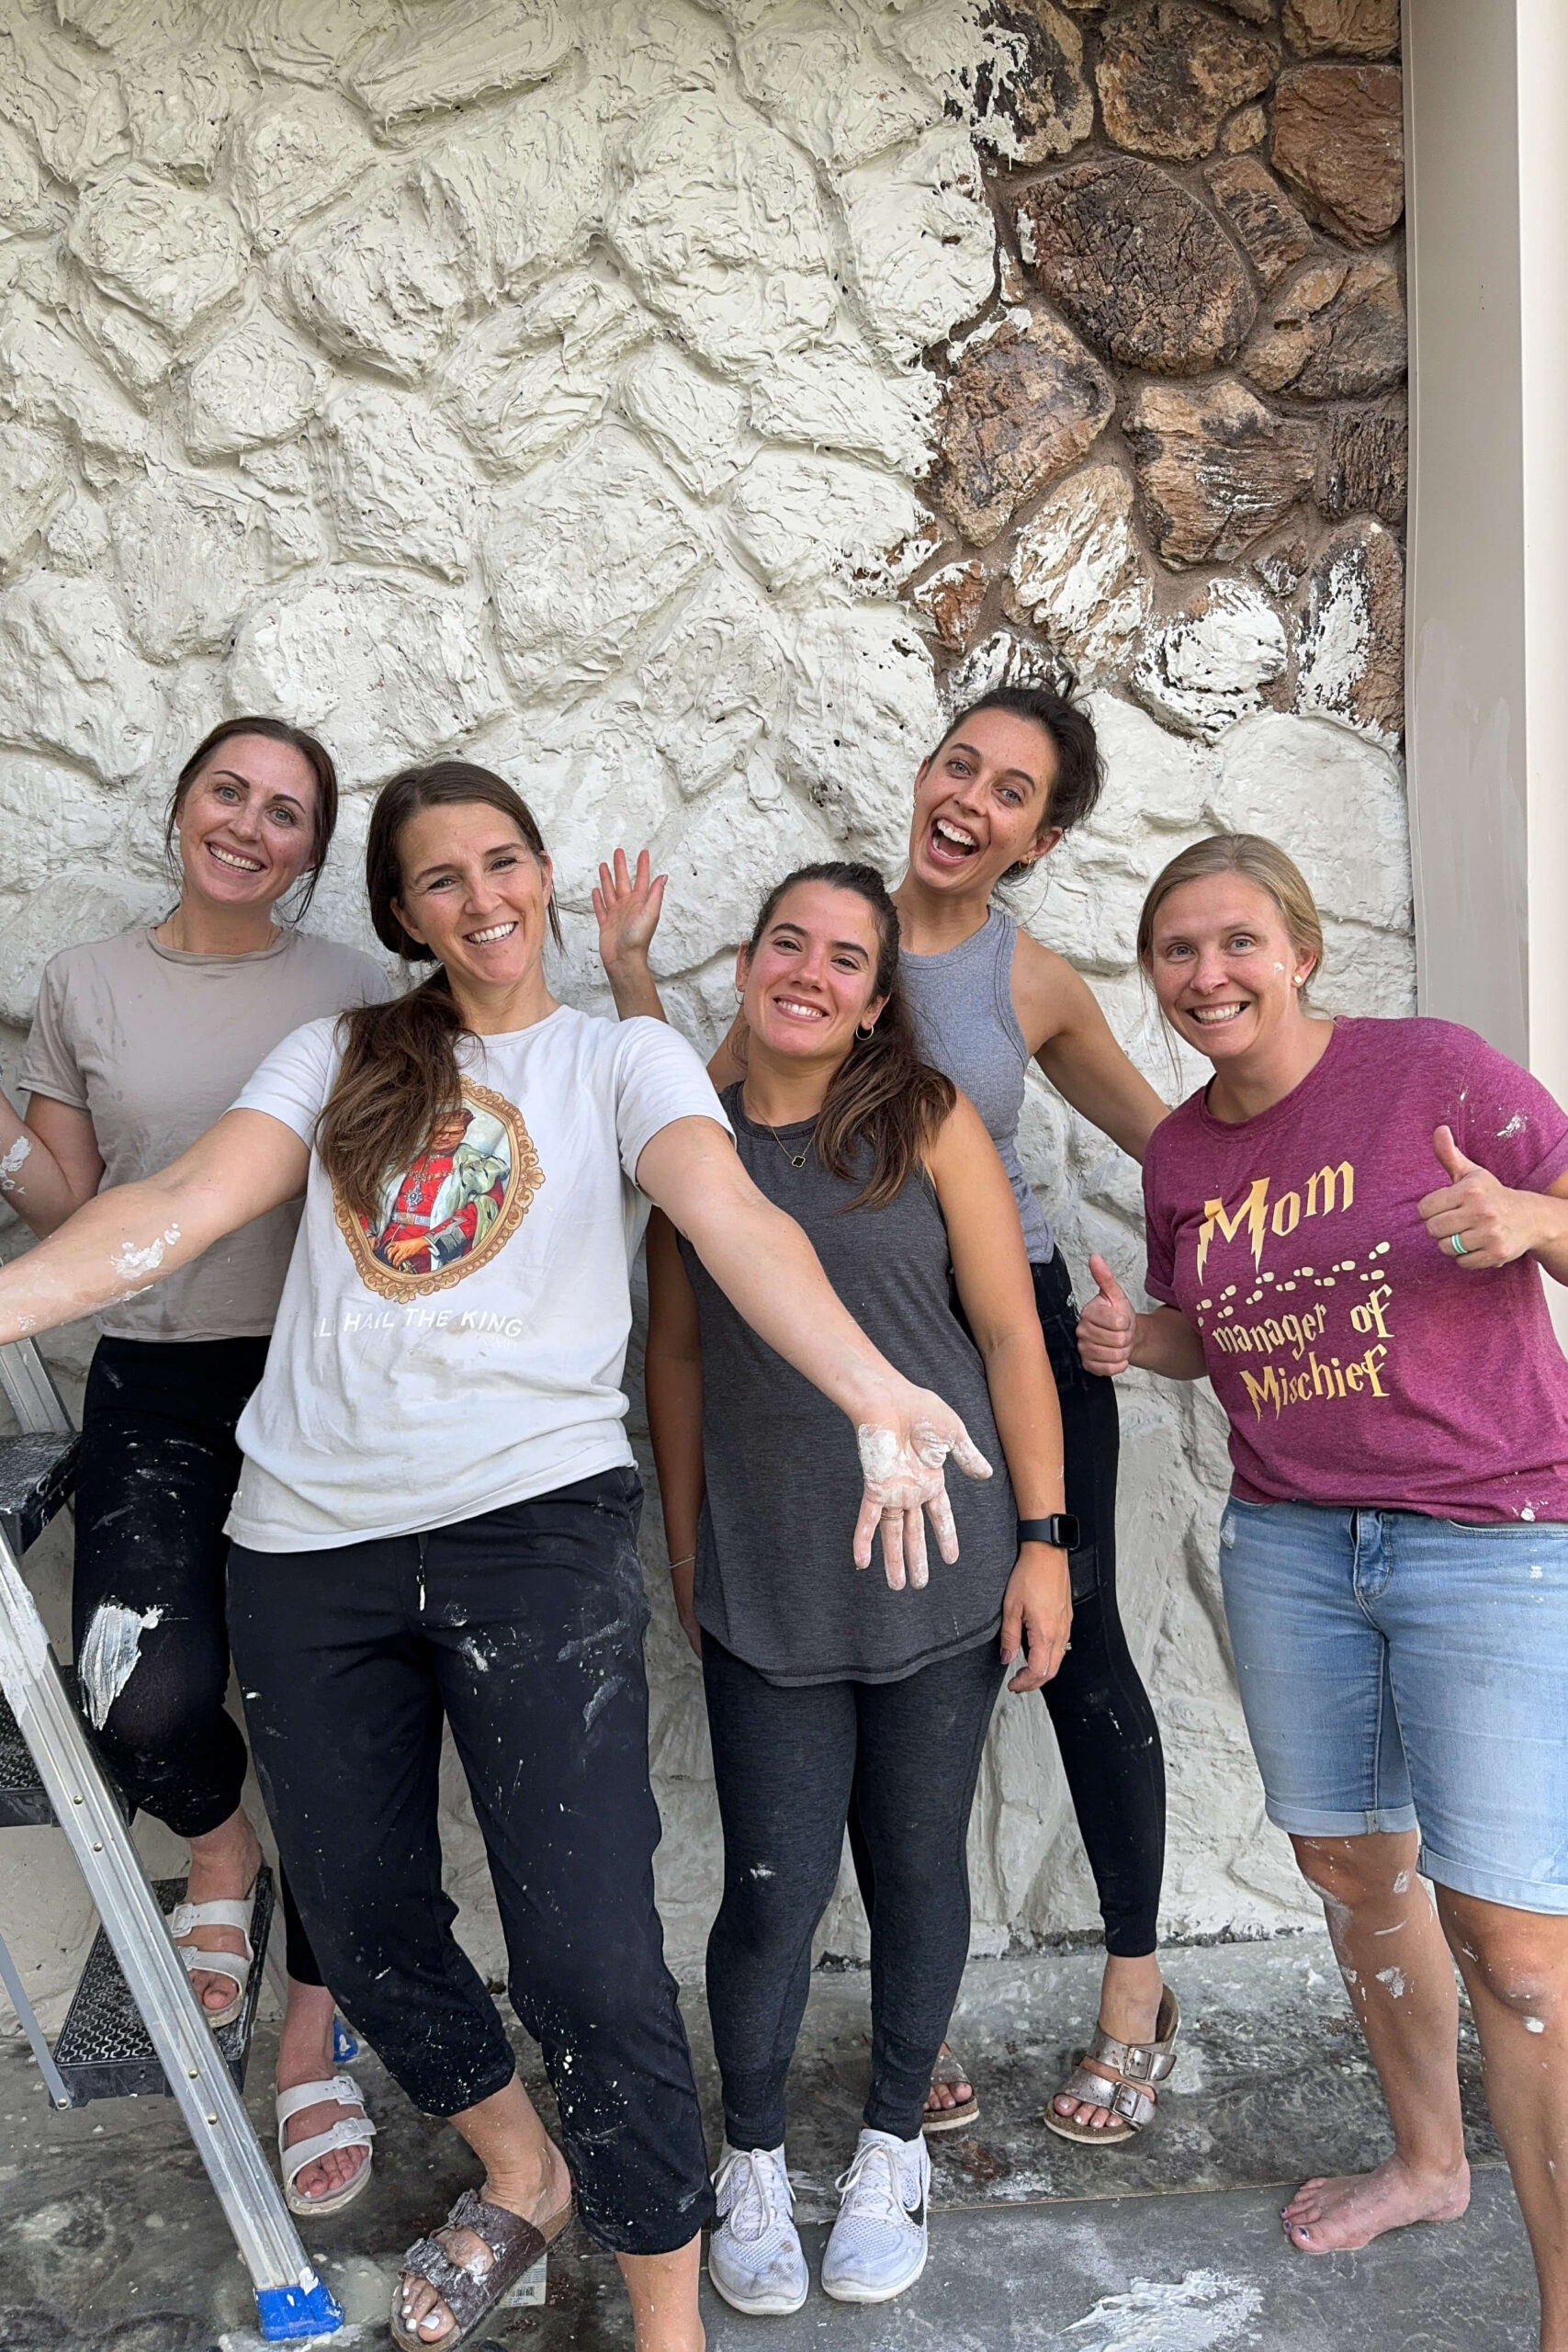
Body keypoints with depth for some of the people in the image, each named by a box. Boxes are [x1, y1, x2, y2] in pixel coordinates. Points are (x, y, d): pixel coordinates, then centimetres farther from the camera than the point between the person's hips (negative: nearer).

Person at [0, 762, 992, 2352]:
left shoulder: (624, 1061, 4)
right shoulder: (339, 1059, 13)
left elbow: (733, 1219, -15)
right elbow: (188, 1204, 1)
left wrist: (871, 1387, -33)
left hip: (534, 1522, -4)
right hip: (309, 1538, 4)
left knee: (584, 1951, -9)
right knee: (363, 1921, 16)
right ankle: (519, 2175, 43)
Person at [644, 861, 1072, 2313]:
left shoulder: (926, 1120, -4)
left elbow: (1011, 1335, -4)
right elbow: (676, 1355, 10)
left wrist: (1043, 1539, -6)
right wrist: (683, 1553, 12)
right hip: (764, 1585, 1)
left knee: (917, 1863, 12)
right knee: (773, 1888, 3)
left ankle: (893, 2147, 35)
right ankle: (751, 2162, 28)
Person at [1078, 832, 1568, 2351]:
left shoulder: (1435, 1071, -11)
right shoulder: (1179, 1152, 5)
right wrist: (1131, 1340, -2)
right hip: (1288, 1544, 5)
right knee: (1355, 1875, 16)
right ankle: (1425, 2160, 41)